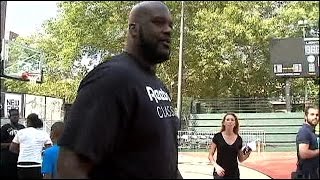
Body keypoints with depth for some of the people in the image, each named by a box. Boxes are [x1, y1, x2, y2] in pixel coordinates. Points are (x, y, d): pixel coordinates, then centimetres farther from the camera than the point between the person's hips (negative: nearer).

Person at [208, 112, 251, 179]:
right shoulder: (217, 137, -4)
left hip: (234, 174, 3)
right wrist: (216, 166, -19)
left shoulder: (239, 139, 4)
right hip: (220, 173, -3)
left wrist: (247, 154, -8)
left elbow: (241, 159, 12)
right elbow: (210, 155, -2)